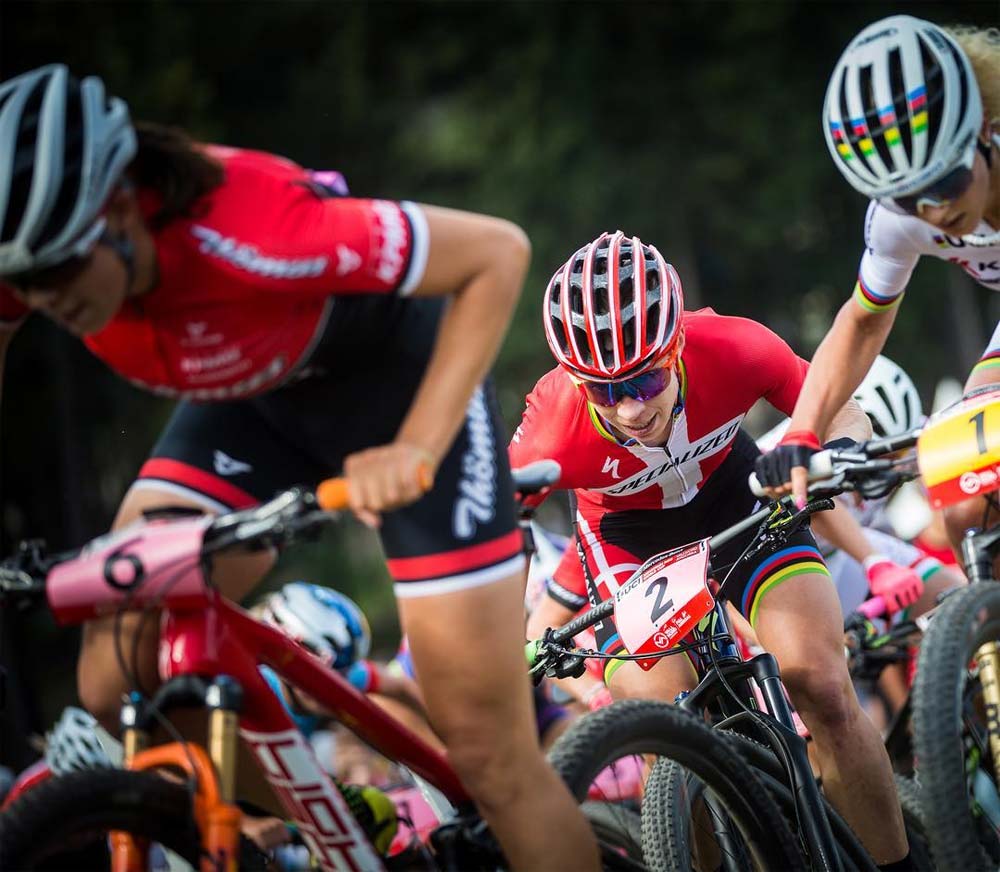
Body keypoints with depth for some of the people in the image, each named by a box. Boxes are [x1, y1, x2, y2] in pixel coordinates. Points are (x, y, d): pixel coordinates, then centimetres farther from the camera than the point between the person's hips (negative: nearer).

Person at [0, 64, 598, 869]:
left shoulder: (242, 229, -39)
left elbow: (497, 253, -32)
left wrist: (416, 449, -41)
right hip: (255, 401, 6)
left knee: (489, 754, -8)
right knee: (116, 682, -10)